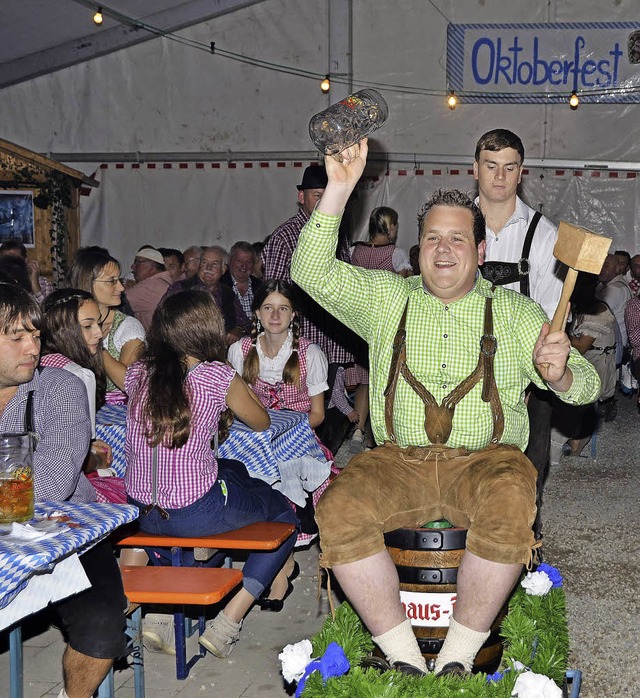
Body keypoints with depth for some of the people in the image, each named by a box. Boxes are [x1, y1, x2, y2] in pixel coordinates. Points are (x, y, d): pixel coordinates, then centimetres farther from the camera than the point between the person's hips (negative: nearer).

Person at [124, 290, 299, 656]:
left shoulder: (139, 373, 2)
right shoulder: (218, 376, -10)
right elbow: (262, 422, 7)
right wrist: (238, 387, 21)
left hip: (141, 512, 6)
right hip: (197, 513, -5)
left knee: (236, 473, 33)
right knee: (285, 513, 19)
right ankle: (227, 624, 7)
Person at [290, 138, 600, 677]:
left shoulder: (514, 313, 13)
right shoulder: (385, 298, 15)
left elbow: (586, 386, 7)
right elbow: (312, 273, -1)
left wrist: (560, 373, -18)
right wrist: (339, 188, -11)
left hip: (485, 459, -1)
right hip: (398, 461, 1)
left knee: (511, 507, -35)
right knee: (339, 510, -28)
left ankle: (459, 657, -18)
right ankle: (404, 656, -16)